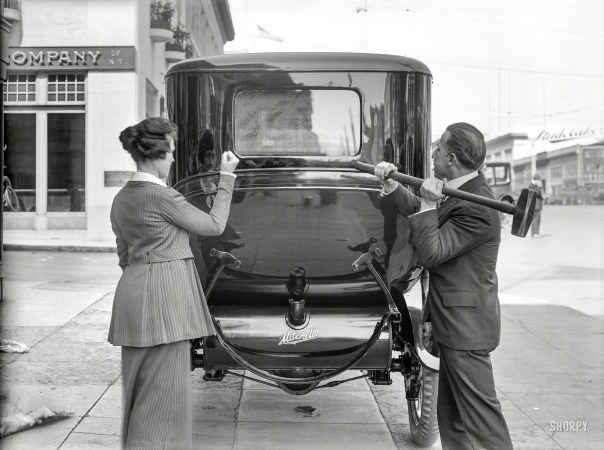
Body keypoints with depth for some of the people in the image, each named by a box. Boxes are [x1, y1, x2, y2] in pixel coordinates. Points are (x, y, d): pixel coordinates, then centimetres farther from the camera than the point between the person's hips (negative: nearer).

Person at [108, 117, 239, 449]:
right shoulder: (160, 195, -15)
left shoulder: (121, 199, 10)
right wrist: (227, 178, 1)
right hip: (163, 294, -9)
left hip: (133, 291, 9)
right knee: (164, 388, 0)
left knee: (139, 384, 18)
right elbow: (214, 225, -6)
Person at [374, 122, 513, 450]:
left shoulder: (475, 208, -24)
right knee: (451, 413, 19)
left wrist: (429, 205, -23)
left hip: (466, 322, -10)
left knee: (478, 408, -2)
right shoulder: (457, 192, 7)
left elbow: (430, 253, -25)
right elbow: (415, 209, 19)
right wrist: (390, 184, 5)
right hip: (453, 321, 10)